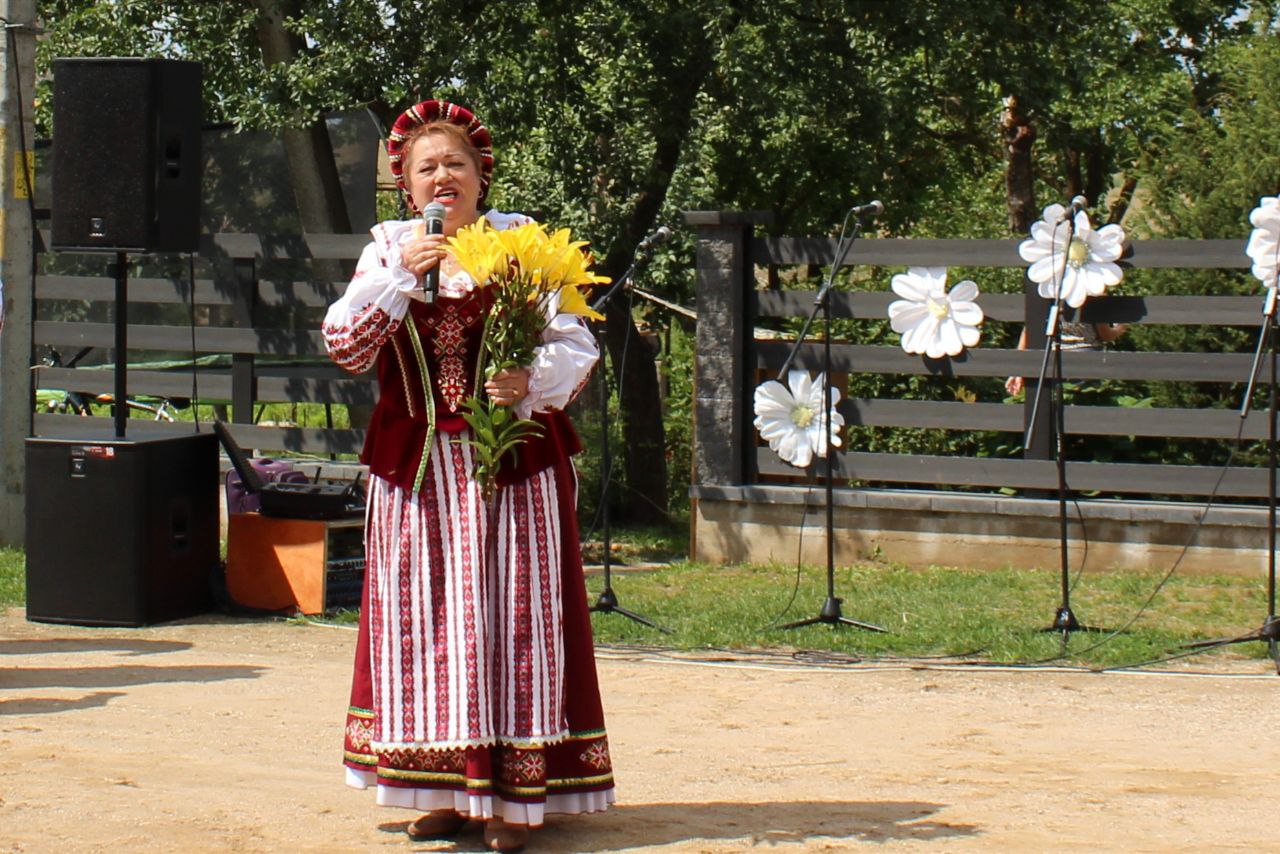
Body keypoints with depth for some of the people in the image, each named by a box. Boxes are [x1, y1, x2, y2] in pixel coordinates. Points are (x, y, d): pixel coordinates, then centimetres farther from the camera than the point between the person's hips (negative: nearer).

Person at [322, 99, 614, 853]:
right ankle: (446, 790, 10)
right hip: (417, 465, 3)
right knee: (423, 617, 2)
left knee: (512, 613, -4)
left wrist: (531, 380, -23)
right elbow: (344, 346, -4)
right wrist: (402, 274, -13)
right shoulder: (388, 252, 9)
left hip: (513, 459, -2)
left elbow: (576, 345, -3)